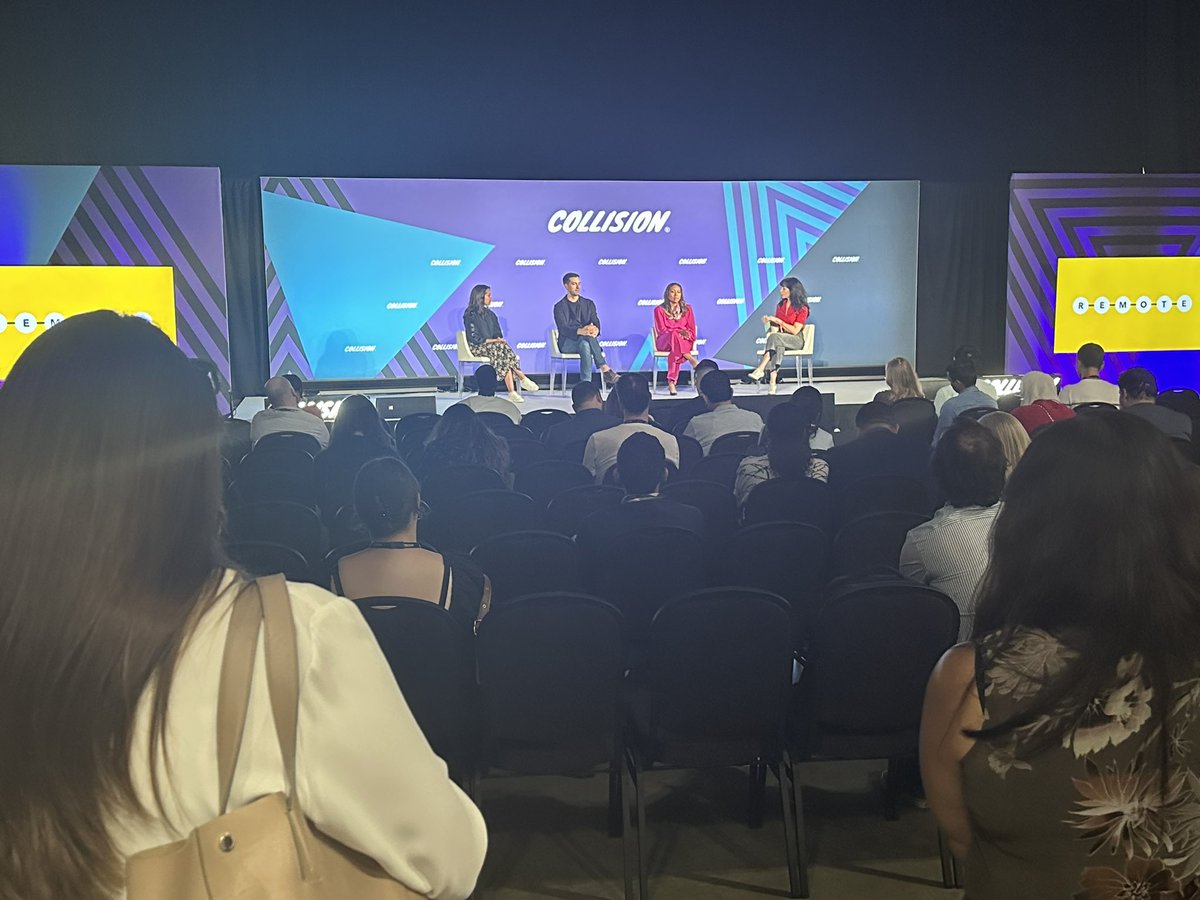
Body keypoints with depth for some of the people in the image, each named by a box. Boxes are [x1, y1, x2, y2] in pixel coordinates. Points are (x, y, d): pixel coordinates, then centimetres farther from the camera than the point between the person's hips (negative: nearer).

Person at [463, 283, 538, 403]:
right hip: (477, 348, -6)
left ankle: (512, 392, -40)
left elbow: (498, 334, 17)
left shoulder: (490, 314, 18)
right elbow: (475, 339, -13)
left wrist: (500, 340, -6)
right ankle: (522, 378, -30)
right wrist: (495, 340, -16)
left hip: (491, 346, 6)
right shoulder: (470, 315, -5)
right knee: (501, 347, -32)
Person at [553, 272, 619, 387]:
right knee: (586, 339, -35)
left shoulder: (589, 304, 14)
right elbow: (563, 328, -16)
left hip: (585, 341, 2)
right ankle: (605, 369, -39)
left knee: (585, 345, -36)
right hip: (567, 343, -2)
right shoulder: (560, 307, 1)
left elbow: (596, 324, 1)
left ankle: (586, 383, -44)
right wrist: (580, 331, -38)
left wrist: (595, 330, -28)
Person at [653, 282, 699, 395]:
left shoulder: (687, 309, 13)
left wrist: (686, 334, -15)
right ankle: (693, 361, -42)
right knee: (674, 334, -40)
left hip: (685, 341, 1)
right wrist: (678, 332, -19)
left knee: (675, 351, -38)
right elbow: (662, 330, -4)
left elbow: (691, 330, 9)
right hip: (664, 342, -1)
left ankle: (671, 382, -43)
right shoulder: (659, 309, 5)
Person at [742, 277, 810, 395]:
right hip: (780, 340, 4)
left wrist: (778, 321, -14)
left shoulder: (802, 309, -6)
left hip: (796, 340, -4)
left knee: (775, 338, -36)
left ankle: (760, 370, -43)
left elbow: (795, 331, -12)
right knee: (777, 346, -35)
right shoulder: (780, 306, 13)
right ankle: (772, 382, -48)